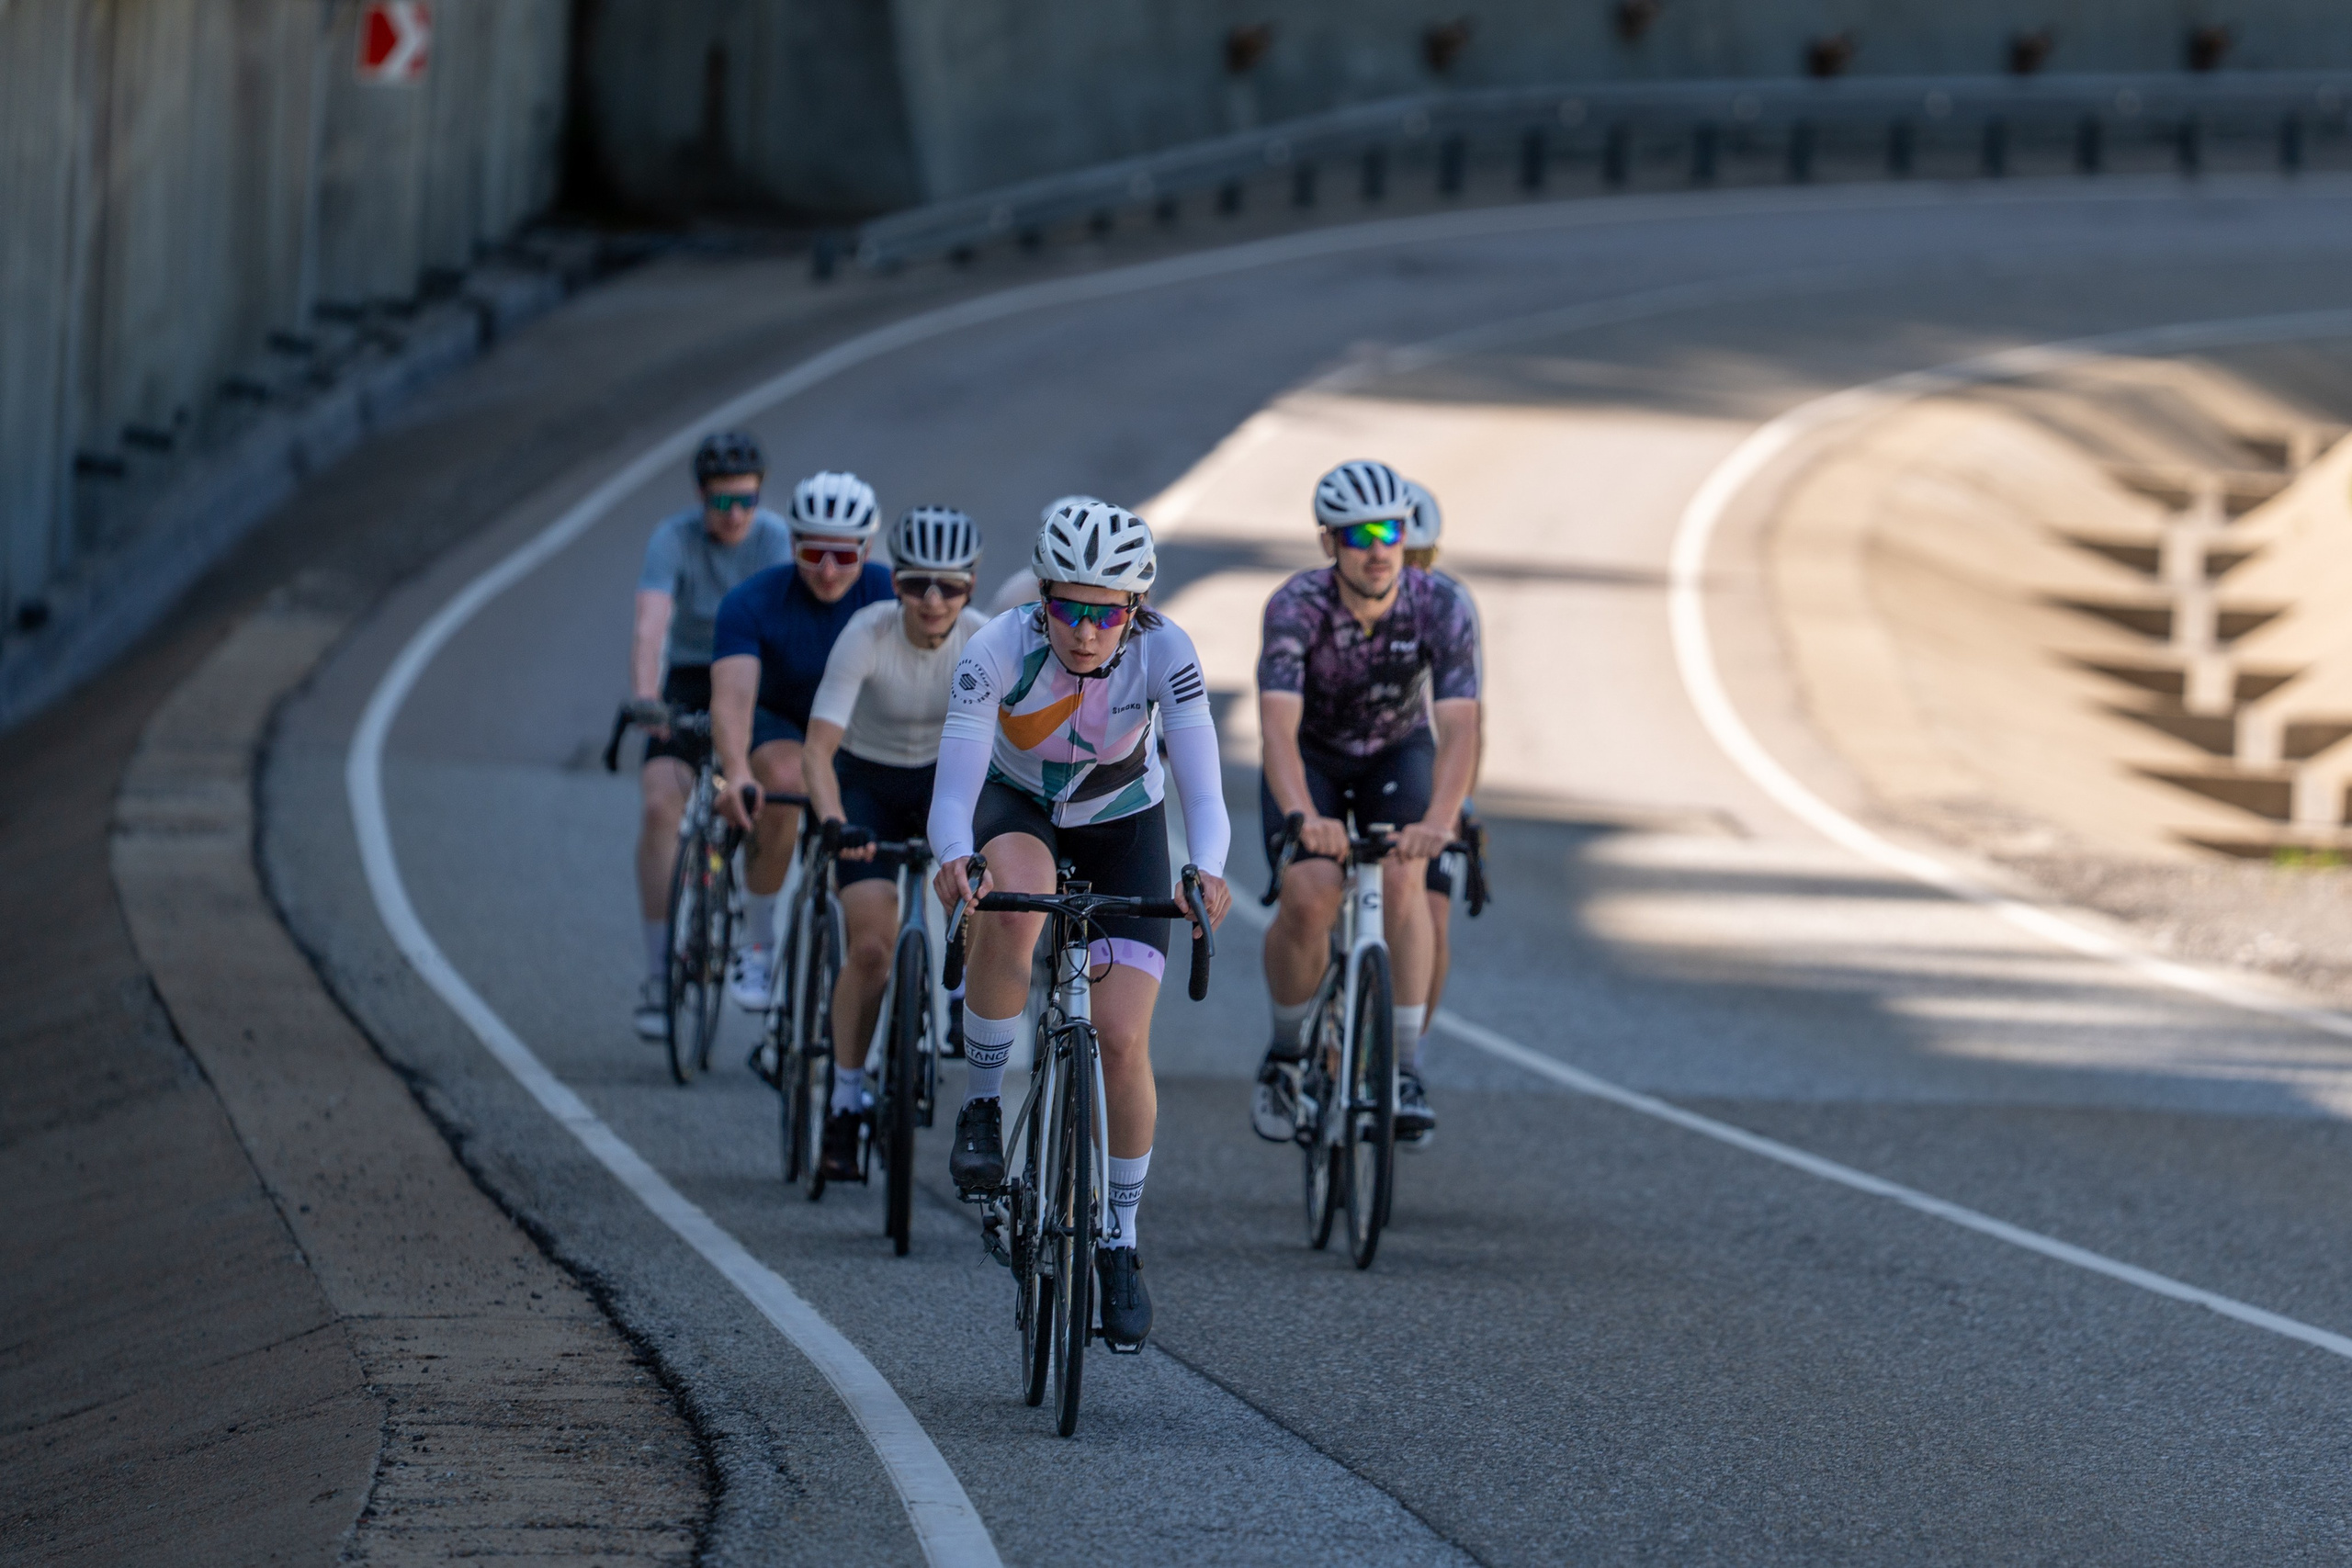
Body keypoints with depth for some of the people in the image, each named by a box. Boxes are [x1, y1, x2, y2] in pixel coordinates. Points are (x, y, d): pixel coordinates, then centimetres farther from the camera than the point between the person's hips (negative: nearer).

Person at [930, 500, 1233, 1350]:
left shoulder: (1164, 654, -30)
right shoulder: (999, 650, -31)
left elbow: (1203, 791, -36)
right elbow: (954, 789, -38)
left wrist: (1207, 871, -57)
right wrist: (954, 859, -60)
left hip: (1124, 826, 1)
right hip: (1017, 810, -1)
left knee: (1124, 1042, -13)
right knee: (1012, 906, -38)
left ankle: (1120, 1240, 9)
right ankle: (981, 1104, -16)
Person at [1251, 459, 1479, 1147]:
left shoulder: (1440, 610, -27)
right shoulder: (1296, 607, -31)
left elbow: (1459, 727, -36)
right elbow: (1279, 727, -42)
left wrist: (1438, 820, -55)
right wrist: (1303, 818, -60)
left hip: (1398, 753, 1)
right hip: (1311, 759, -1)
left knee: (1402, 879, -27)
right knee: (1308, 899, -22)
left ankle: (1406, 1069, -22)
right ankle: (1285, 1053, 4)